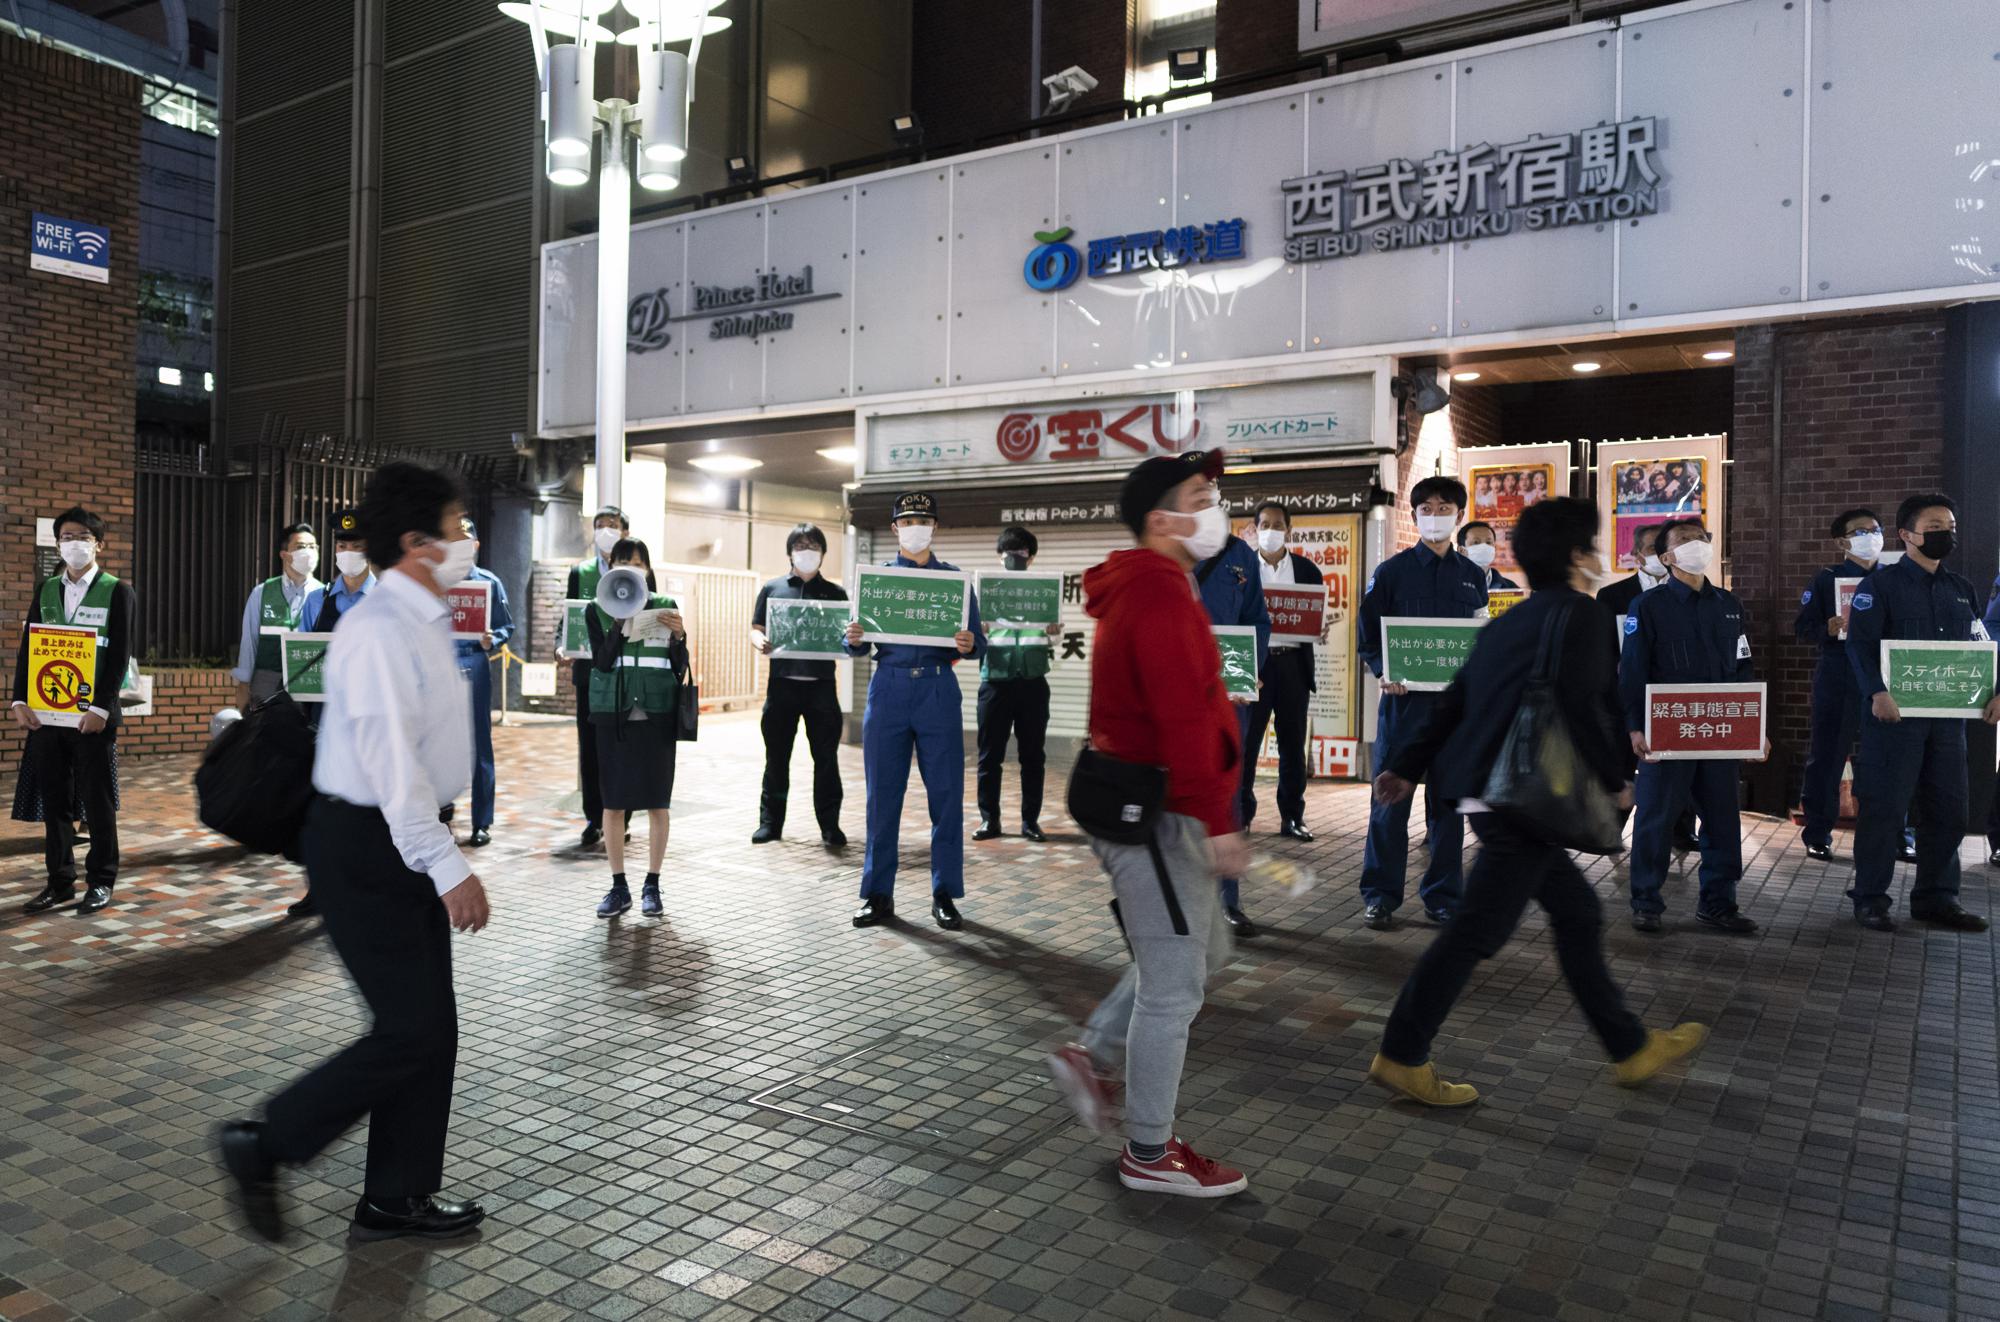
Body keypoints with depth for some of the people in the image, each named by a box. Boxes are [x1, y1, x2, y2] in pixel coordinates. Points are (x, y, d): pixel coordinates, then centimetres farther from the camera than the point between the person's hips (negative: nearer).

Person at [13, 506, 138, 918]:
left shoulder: (118, 593, -1)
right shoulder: (46, 591, 13)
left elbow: (120, 656, -8)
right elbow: (28, 649, 11)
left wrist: (100, 708, -16)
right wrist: (20, 701, 0)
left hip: (93, 714, -4)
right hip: (46, 711, 4)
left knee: (98, 802, 2)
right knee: (54, 802, 9)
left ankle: (100, 881, 11)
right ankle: (60, 881, 18)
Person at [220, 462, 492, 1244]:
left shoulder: (424, 622, 10)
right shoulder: (379, 630, -20)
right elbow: (392, 764, -25)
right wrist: (449, 866, -24)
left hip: (406, 843, 10)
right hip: (364, 847, -9)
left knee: (432, 1026, 12)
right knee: (412, 1030, -4)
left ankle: (397, 1198, 26)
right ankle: (263, 1145, 16)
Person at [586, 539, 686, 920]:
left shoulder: (666, 606, 5)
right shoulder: (599, 610, 5)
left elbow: (679, 669, 3)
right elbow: (602, 661, -7)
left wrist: (678, 636, -14)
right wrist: (620, 623, -17)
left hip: (657, 714, 0)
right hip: (614, 714, 0)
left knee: (657, 802, 3)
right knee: (613, 802, 3)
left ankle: (652, 885, 13)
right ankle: (619, 886, 14)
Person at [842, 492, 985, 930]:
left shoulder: (954, 579, 9)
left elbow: (977, 644, 4)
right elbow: (860, 646, 9)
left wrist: (969, 644, -19)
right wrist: (853, 639, -14)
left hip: (938, 690, -1)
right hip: (889, 689, 1)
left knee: (946, 794, 0)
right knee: (882, 795, 3)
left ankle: (945, 895, 11)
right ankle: (879, 894, 14)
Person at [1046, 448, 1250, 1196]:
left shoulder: (1139, 591, 15)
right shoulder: (1161, 599, -19)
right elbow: (1185, 720, -27)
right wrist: (1218, 823, -28)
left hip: (1144, 806, 11)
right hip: (1152, 816, -11)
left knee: (1202, 948, 21)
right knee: (1173, 984, 0)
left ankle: (1091, 1056, 26)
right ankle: (1150, 1154, 15)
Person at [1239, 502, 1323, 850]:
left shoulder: (1307, 570, 9)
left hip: (1293, 662, 2)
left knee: (1293, 742, 6)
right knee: (1245, 740, 1)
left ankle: (1292, 817, 13)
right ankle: (1241, 814, 10)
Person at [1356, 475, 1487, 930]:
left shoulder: (1472, 576, 12)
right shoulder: (1392, 571, 3)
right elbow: (1368, 632, 2)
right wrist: (1384, 672, -16)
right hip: (1403, 695, -3)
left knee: (1448, 798, 8)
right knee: (1391, 796, -2)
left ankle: (1442, 895, 17)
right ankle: (1381, 895, 7)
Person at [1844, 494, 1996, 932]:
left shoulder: (1960, 590, 16)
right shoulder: (1881, 584, -3)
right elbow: (1860, 643, -11)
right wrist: (1877, 692, -25)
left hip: (1948, 715, 6)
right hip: (1895, 713, -6)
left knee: (1947, 809, 9)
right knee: (1885, 806, -3)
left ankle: (1936, 897, 20)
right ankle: (1870, 898, 5)